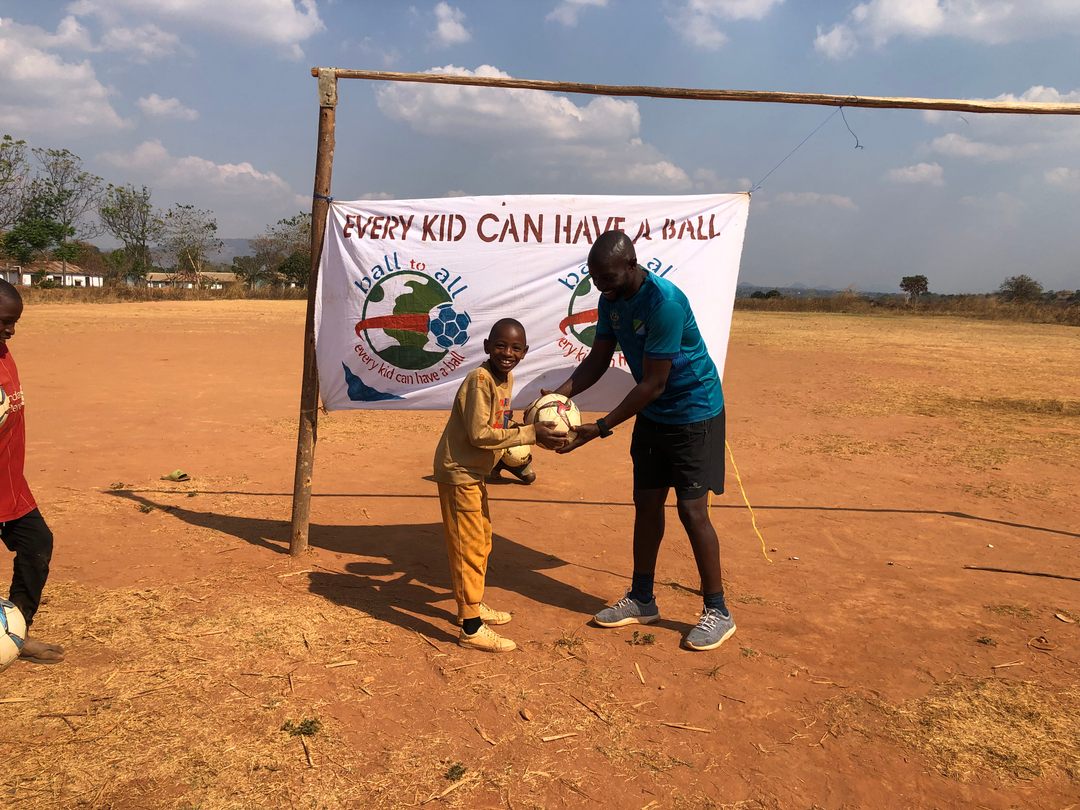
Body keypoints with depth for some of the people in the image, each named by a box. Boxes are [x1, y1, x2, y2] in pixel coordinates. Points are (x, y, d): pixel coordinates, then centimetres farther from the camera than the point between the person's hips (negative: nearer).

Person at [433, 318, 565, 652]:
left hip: (475, 472, 10)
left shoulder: (507, 378, 5)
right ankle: (471, 628, 5)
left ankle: (472, 605, 37)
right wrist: (530, 434, -25)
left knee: (482, 541, 20)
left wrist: (530, 430, -4)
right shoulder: (480, 380, -23)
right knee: (469, 547, -4)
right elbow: (479, 434, -27)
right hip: (459, 473, -9)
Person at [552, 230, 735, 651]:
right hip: (651, 413, 8)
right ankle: (641, 600, 24)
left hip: (694, 412, -8)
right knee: (646, 503, 11)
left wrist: (600, 429, -27)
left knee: (691, 509, -7)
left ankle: (717, 611, 8)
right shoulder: (611, 301, -4)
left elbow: (653, 384, -27)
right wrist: (559, 394, -16)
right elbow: (598, 359, 2)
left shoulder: (664, 303, -29)